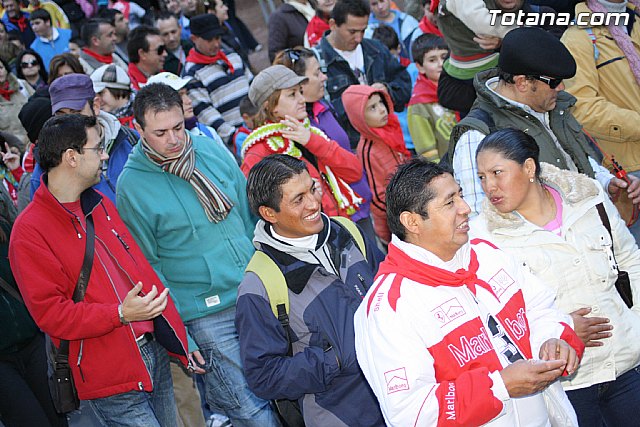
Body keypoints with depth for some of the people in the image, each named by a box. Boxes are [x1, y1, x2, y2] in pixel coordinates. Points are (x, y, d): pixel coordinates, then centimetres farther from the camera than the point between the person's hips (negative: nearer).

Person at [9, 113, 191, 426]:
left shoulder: (99, 204, 11)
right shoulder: (30, 231, -12)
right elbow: (49, 312, -16)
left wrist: (179, 336, 14)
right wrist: (120, 313, -25)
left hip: (154, 351, 7)